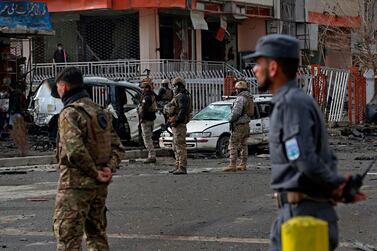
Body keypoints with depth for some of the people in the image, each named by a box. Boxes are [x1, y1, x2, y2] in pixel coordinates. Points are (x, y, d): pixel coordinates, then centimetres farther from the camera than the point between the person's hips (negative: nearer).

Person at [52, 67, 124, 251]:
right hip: (99, 186, 8)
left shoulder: (70, 113, -14)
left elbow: (75, 150, -26)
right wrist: (109, 168, -1)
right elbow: (117, 147, 14)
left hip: (75, 184, -8)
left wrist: (95, 173, -16)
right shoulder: (100, 112, 14)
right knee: (97, 234, 17)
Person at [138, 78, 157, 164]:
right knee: (149, 138, 17)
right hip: (152, 119, 10)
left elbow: (144, 109, -25)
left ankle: (152, 156, -9)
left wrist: (141, 118, -18)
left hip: (146, 120, -10)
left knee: (147, 138, -6)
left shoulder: (146, 97, -19)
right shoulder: (153, 95, 11)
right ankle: (152, 156, 20)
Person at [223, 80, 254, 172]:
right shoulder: (249, 98, 14)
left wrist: (231, 121, -14)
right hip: (246, 124, 10)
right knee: (243, 145, 14)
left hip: (239, 125, -10)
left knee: (233, 145, -8)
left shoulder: (240, 98, -16)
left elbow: (236, 112, -24)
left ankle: (232, 165, -12)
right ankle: (243, 165, 16)